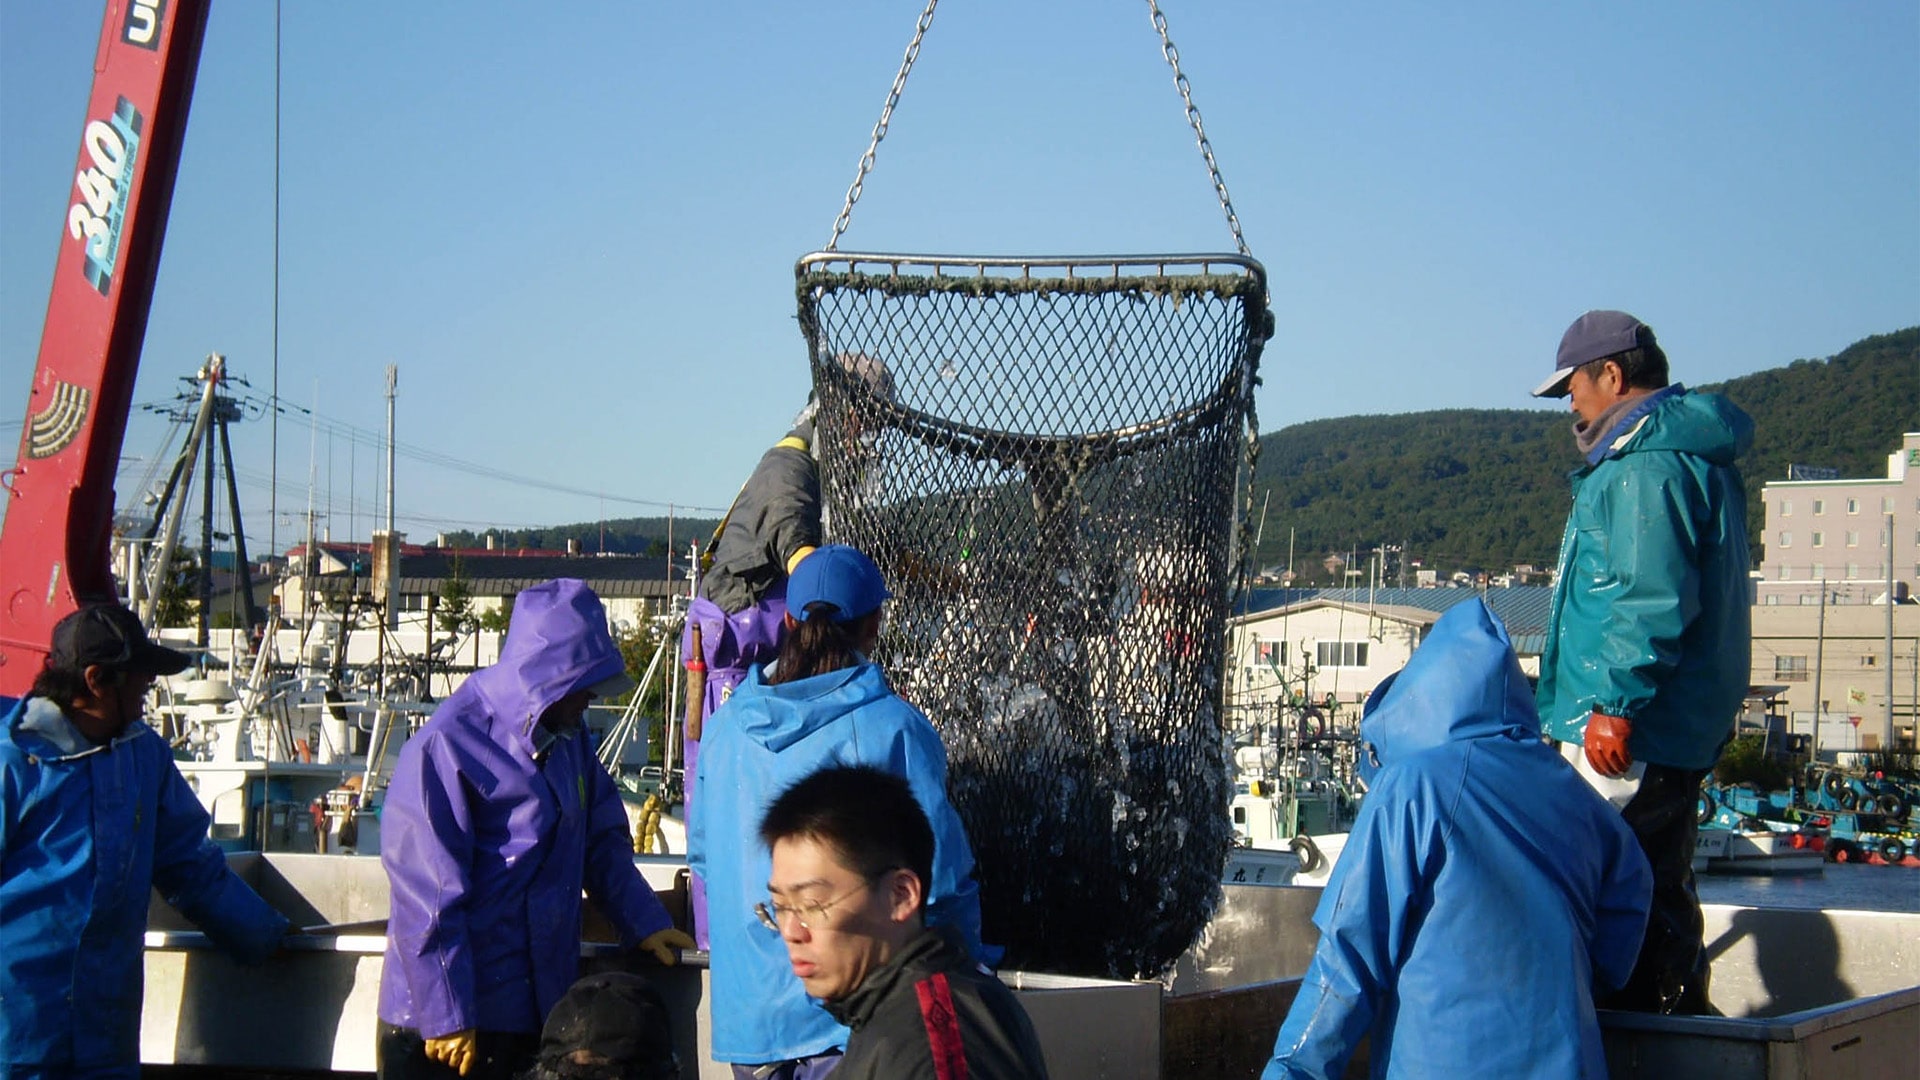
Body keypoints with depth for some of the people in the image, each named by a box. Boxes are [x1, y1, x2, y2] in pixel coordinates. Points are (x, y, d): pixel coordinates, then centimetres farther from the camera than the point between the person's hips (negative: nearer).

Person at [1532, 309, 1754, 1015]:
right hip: (1684, 731, 11)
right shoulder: (1695, 454, 19)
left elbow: (1652, 600, -25)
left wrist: (1616, 703, -25)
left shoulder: (1646, 466, -15)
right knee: (1659, 890, 16)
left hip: (1630, 733, -11)